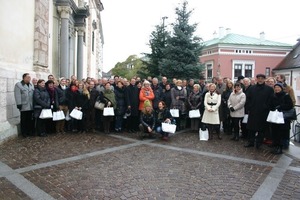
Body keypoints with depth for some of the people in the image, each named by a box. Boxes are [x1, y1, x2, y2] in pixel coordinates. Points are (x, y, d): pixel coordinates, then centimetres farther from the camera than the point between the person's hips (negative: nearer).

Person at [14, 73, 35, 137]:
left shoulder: (31, 85, 15)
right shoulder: (18, 85, -4)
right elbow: (17, 95, -11)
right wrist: (19, 104, -18)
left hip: (31, 106, 5)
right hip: (24, 106, -5)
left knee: (30, 119, 10)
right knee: (24, 120, 4)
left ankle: (30, 131, 20)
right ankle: (24, 133, 12)